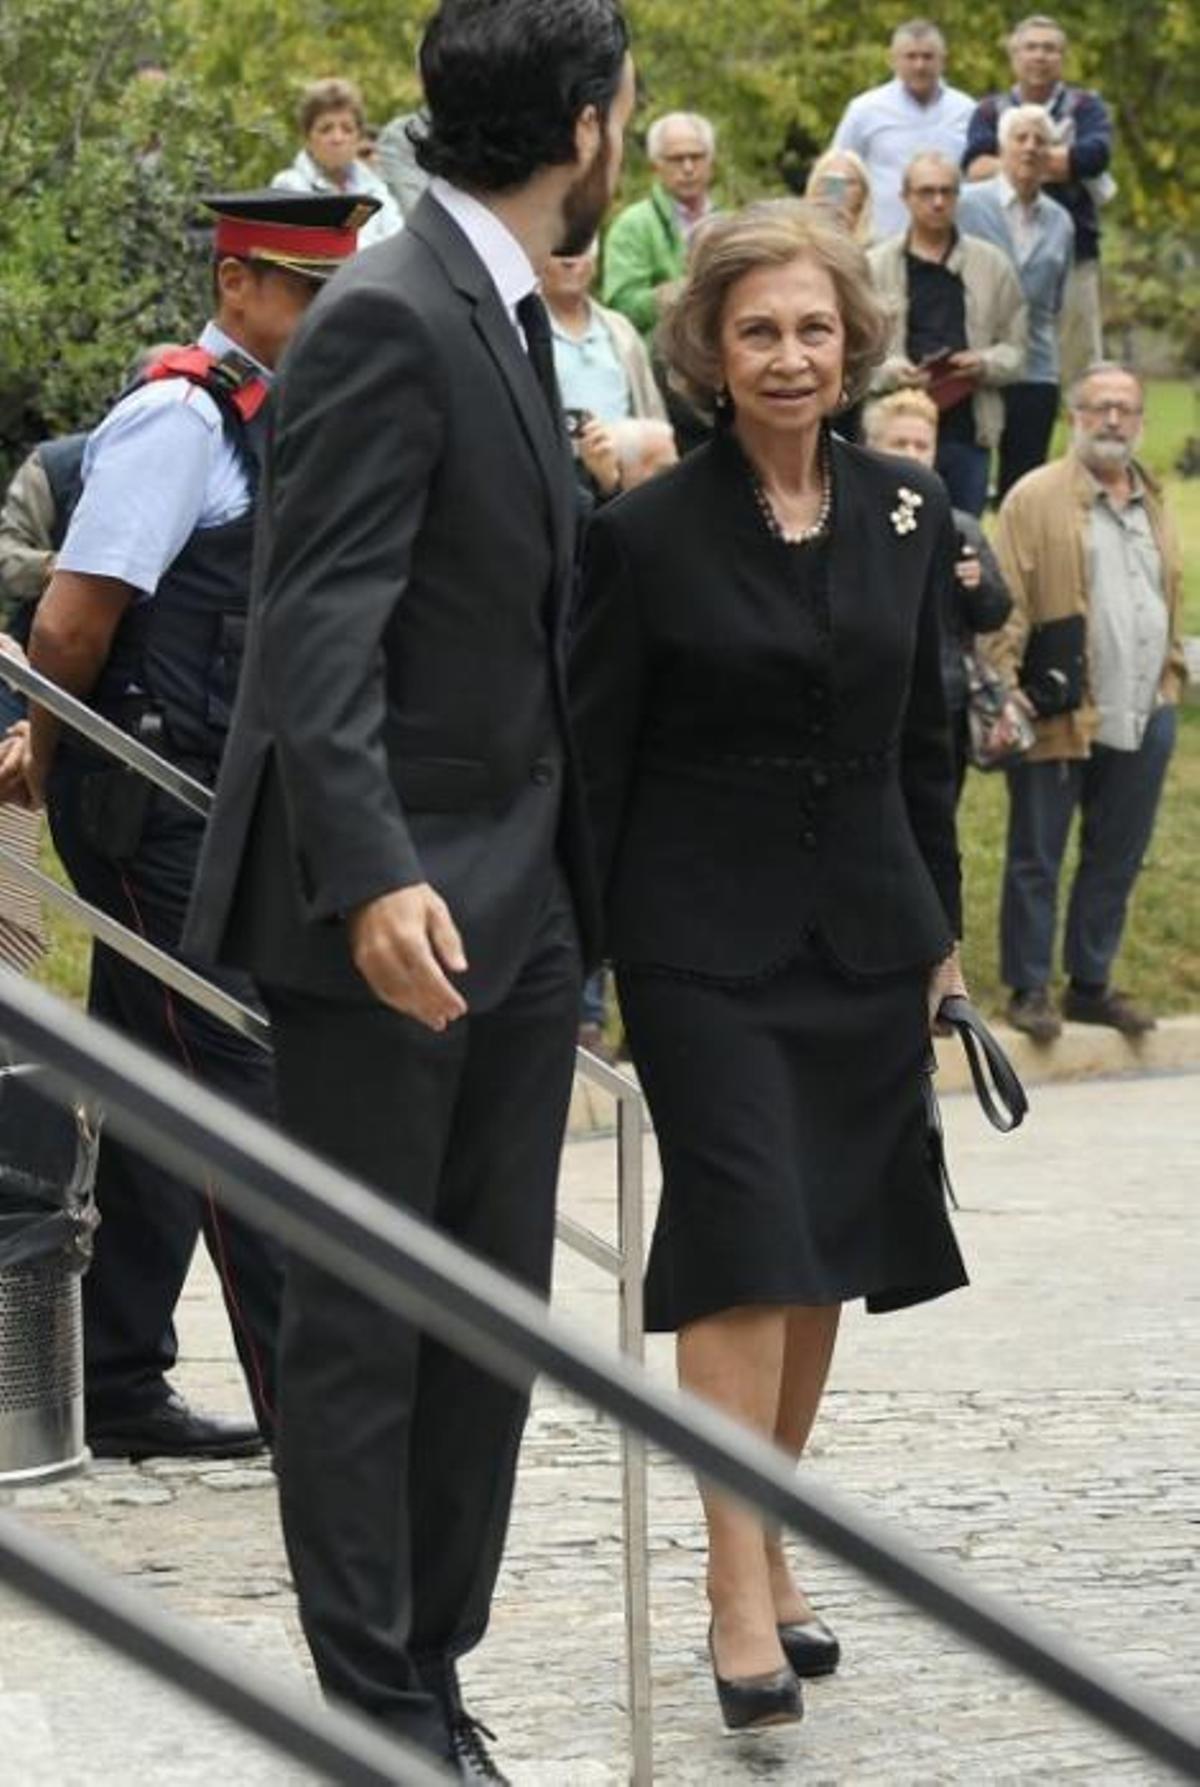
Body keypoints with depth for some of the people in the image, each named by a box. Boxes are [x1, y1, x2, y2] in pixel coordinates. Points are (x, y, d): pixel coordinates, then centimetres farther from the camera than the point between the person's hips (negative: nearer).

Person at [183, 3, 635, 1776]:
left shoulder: (506, 316, 13)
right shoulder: (388, 320, -16)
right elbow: (317, 634, -23)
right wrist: (371, 880, -32)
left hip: (516, 898, 9)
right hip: (394, 908, -9)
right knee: (363, 1324, 1)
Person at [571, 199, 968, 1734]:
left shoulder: (905, 515, 6)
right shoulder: (647, 535, -7)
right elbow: (592, 762, -4)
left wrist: (939, 933, 14)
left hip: (865, 936, 5)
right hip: (705, 945, -5)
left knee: (827, 1259, 10)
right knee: (747, 1247, -13)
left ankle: (769, 1539, 24)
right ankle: (742, 1602, -13)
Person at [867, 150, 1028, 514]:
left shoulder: (993, 264, 11)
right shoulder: (874, 267, 5)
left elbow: (1015, 348, 12)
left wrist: (985, 364, -9)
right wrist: (889, 371, -15)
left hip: (969, 432, 2)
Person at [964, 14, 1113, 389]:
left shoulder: (1085, 107, 11)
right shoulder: (990, 112, 13)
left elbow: (1096, 154, -10)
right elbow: (975, 167, -7)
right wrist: (1059, 163, -7)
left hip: (1073, 257, -1)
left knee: (1078, 359, -3)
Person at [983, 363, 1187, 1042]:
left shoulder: (1153, 503, 16)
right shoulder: (1037, 497, -5)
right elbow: (1010, 601, -9)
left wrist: (1172, 680, 15)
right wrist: (1005, 688, -16)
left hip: (1142, 718, 6)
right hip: (1060, 716, -6)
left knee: (1117, 859, 12)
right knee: (1037, 859, 2)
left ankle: (1091, 985, 22)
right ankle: (1030, 990, 10)